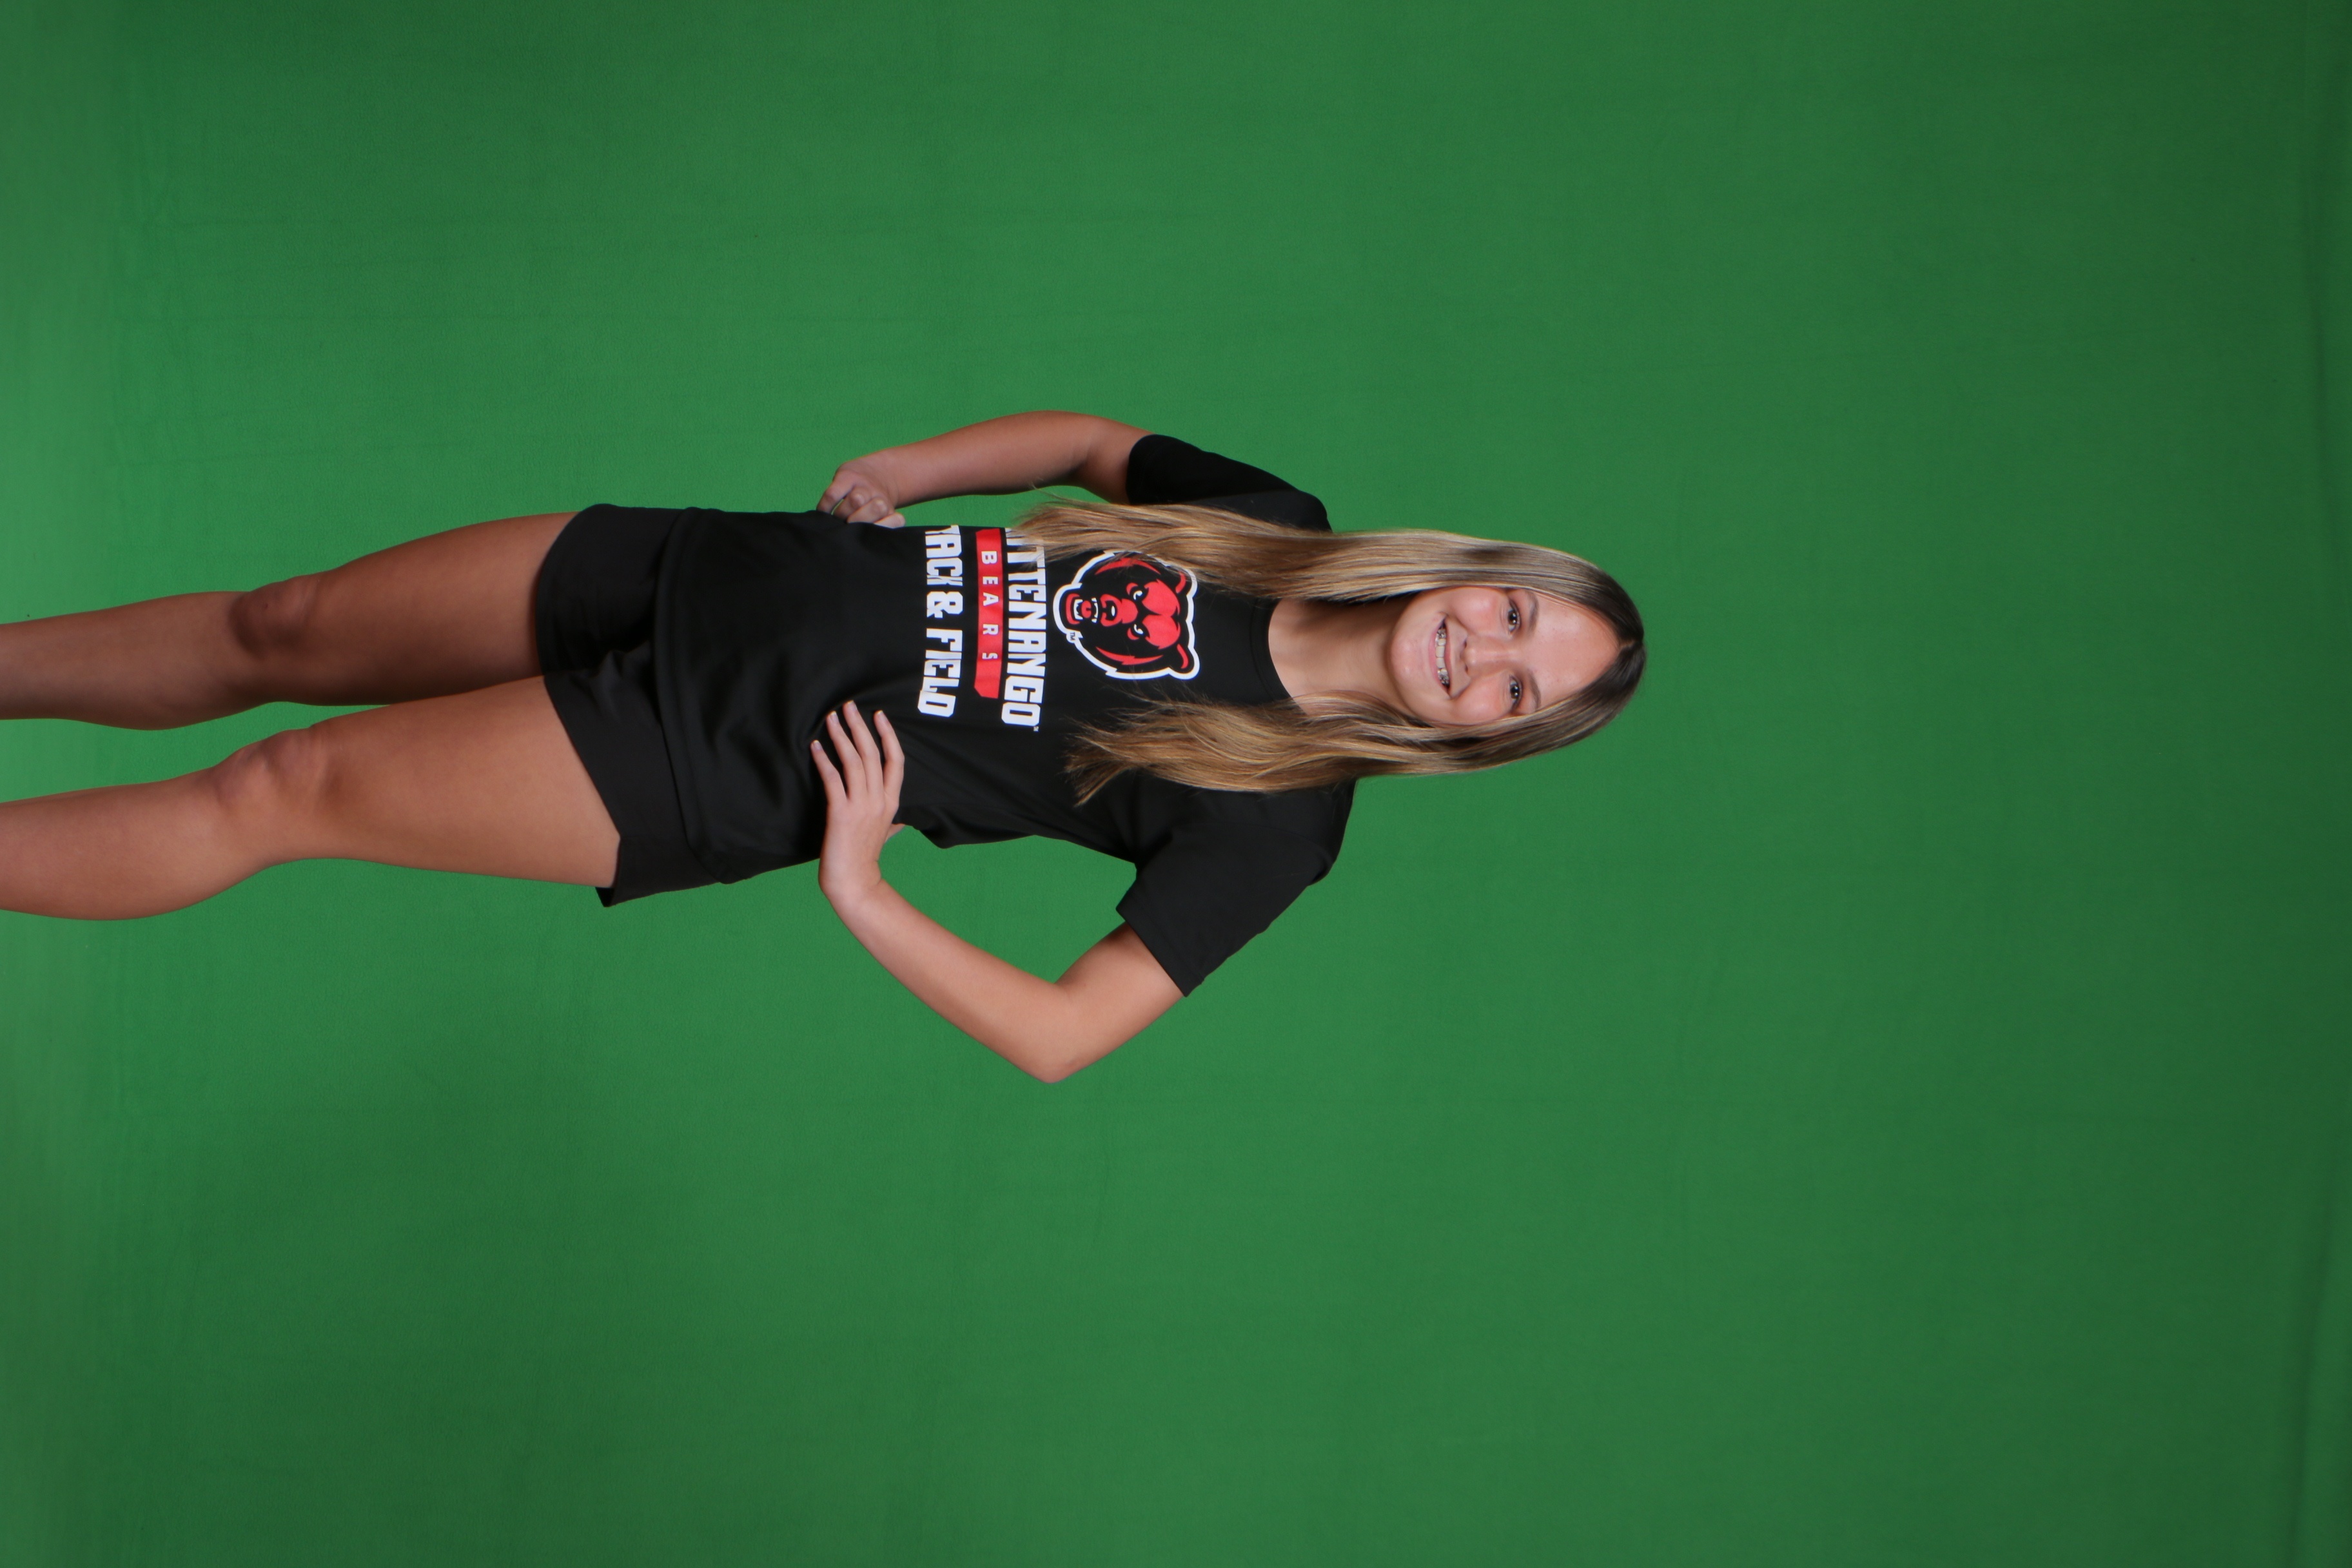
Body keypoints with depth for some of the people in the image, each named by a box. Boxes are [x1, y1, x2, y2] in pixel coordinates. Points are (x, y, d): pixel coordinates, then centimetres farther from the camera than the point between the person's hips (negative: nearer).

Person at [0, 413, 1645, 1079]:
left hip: (700, 779, -5)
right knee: (277, 629, 10)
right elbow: (1097, 442, 19)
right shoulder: (1284, 528, 1)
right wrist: (908, 469, 6)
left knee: (268, 797, -5)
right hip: (703, 572, 5)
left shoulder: (1275, 824, -13)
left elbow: (1061, 1035, -18)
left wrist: (859, 893, -19)